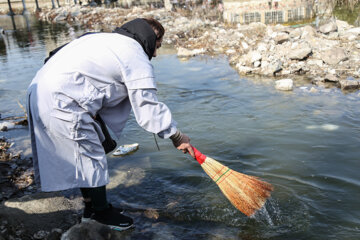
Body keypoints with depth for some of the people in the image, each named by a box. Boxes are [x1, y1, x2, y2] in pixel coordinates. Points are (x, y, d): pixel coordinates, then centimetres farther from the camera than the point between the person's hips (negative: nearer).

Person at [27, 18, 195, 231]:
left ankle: (92, 206, 35)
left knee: (85, 153, 20)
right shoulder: (137, 59, -8)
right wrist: (177, 136, -2)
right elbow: (148, 107, -11)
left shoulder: (109, 39, 21)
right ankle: (101, 212, 22)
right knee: (92, 156, 4)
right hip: (62, 102, -10)